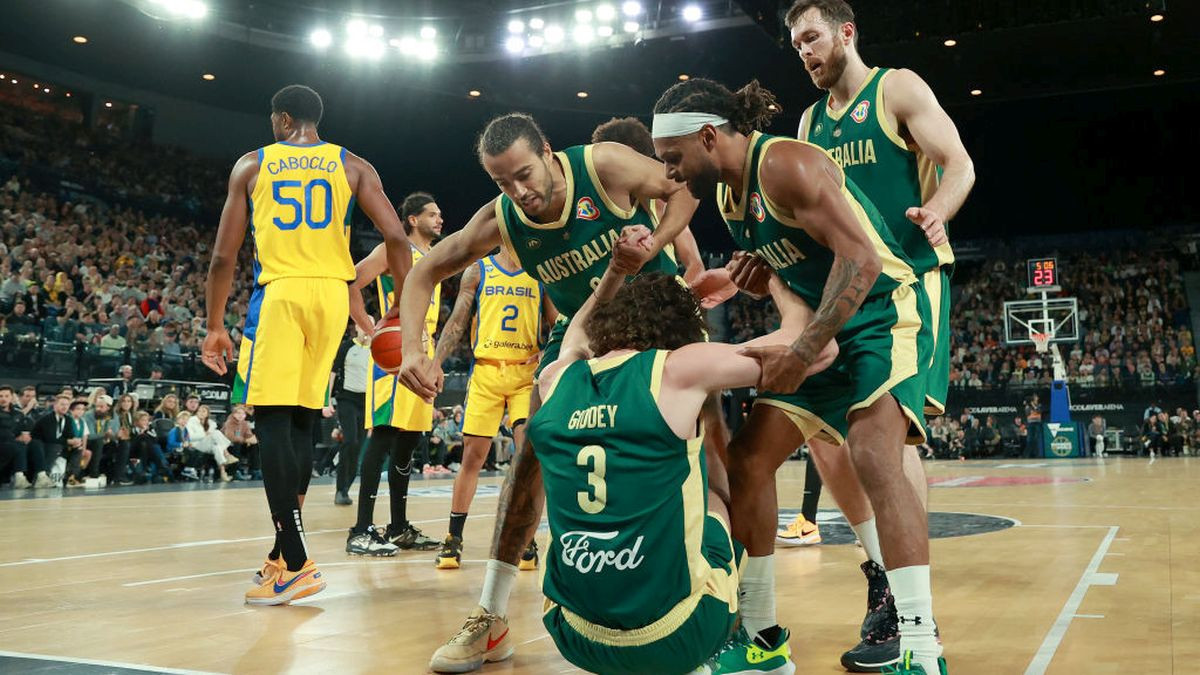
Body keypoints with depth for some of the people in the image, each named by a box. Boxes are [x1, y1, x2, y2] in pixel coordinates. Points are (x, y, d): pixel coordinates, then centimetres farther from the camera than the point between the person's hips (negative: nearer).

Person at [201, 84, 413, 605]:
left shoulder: (252, 165, 10)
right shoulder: (352, 166, 12)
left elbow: (223, 256, 5)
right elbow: (395, 238, -1)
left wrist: (215, 326, 12)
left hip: (278, 292, -3)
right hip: (332, 292, 3)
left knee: (272, 420, -4)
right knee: (302, 420, 12)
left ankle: (296, 563, -12)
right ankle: (285, 552, 17)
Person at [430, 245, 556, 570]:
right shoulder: (477, 271, 8)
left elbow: (557, 326, 10)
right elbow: (457, 323, 5)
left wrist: (547, 353, -10)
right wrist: (434, 363, -5)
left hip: (526, 373, 0)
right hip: (485, 372, 0)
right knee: (472, 455, 1)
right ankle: (453, 538, 13)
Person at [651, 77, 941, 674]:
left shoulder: (786, 165, -19)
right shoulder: (728, 193, 9)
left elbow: (861, 259, -27)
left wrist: (802, 352, -29)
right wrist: (750, 273, -3)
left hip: (882, 316, -9)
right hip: (821, 329, 9)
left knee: (874, 459, -29)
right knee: (746, 461, 3)